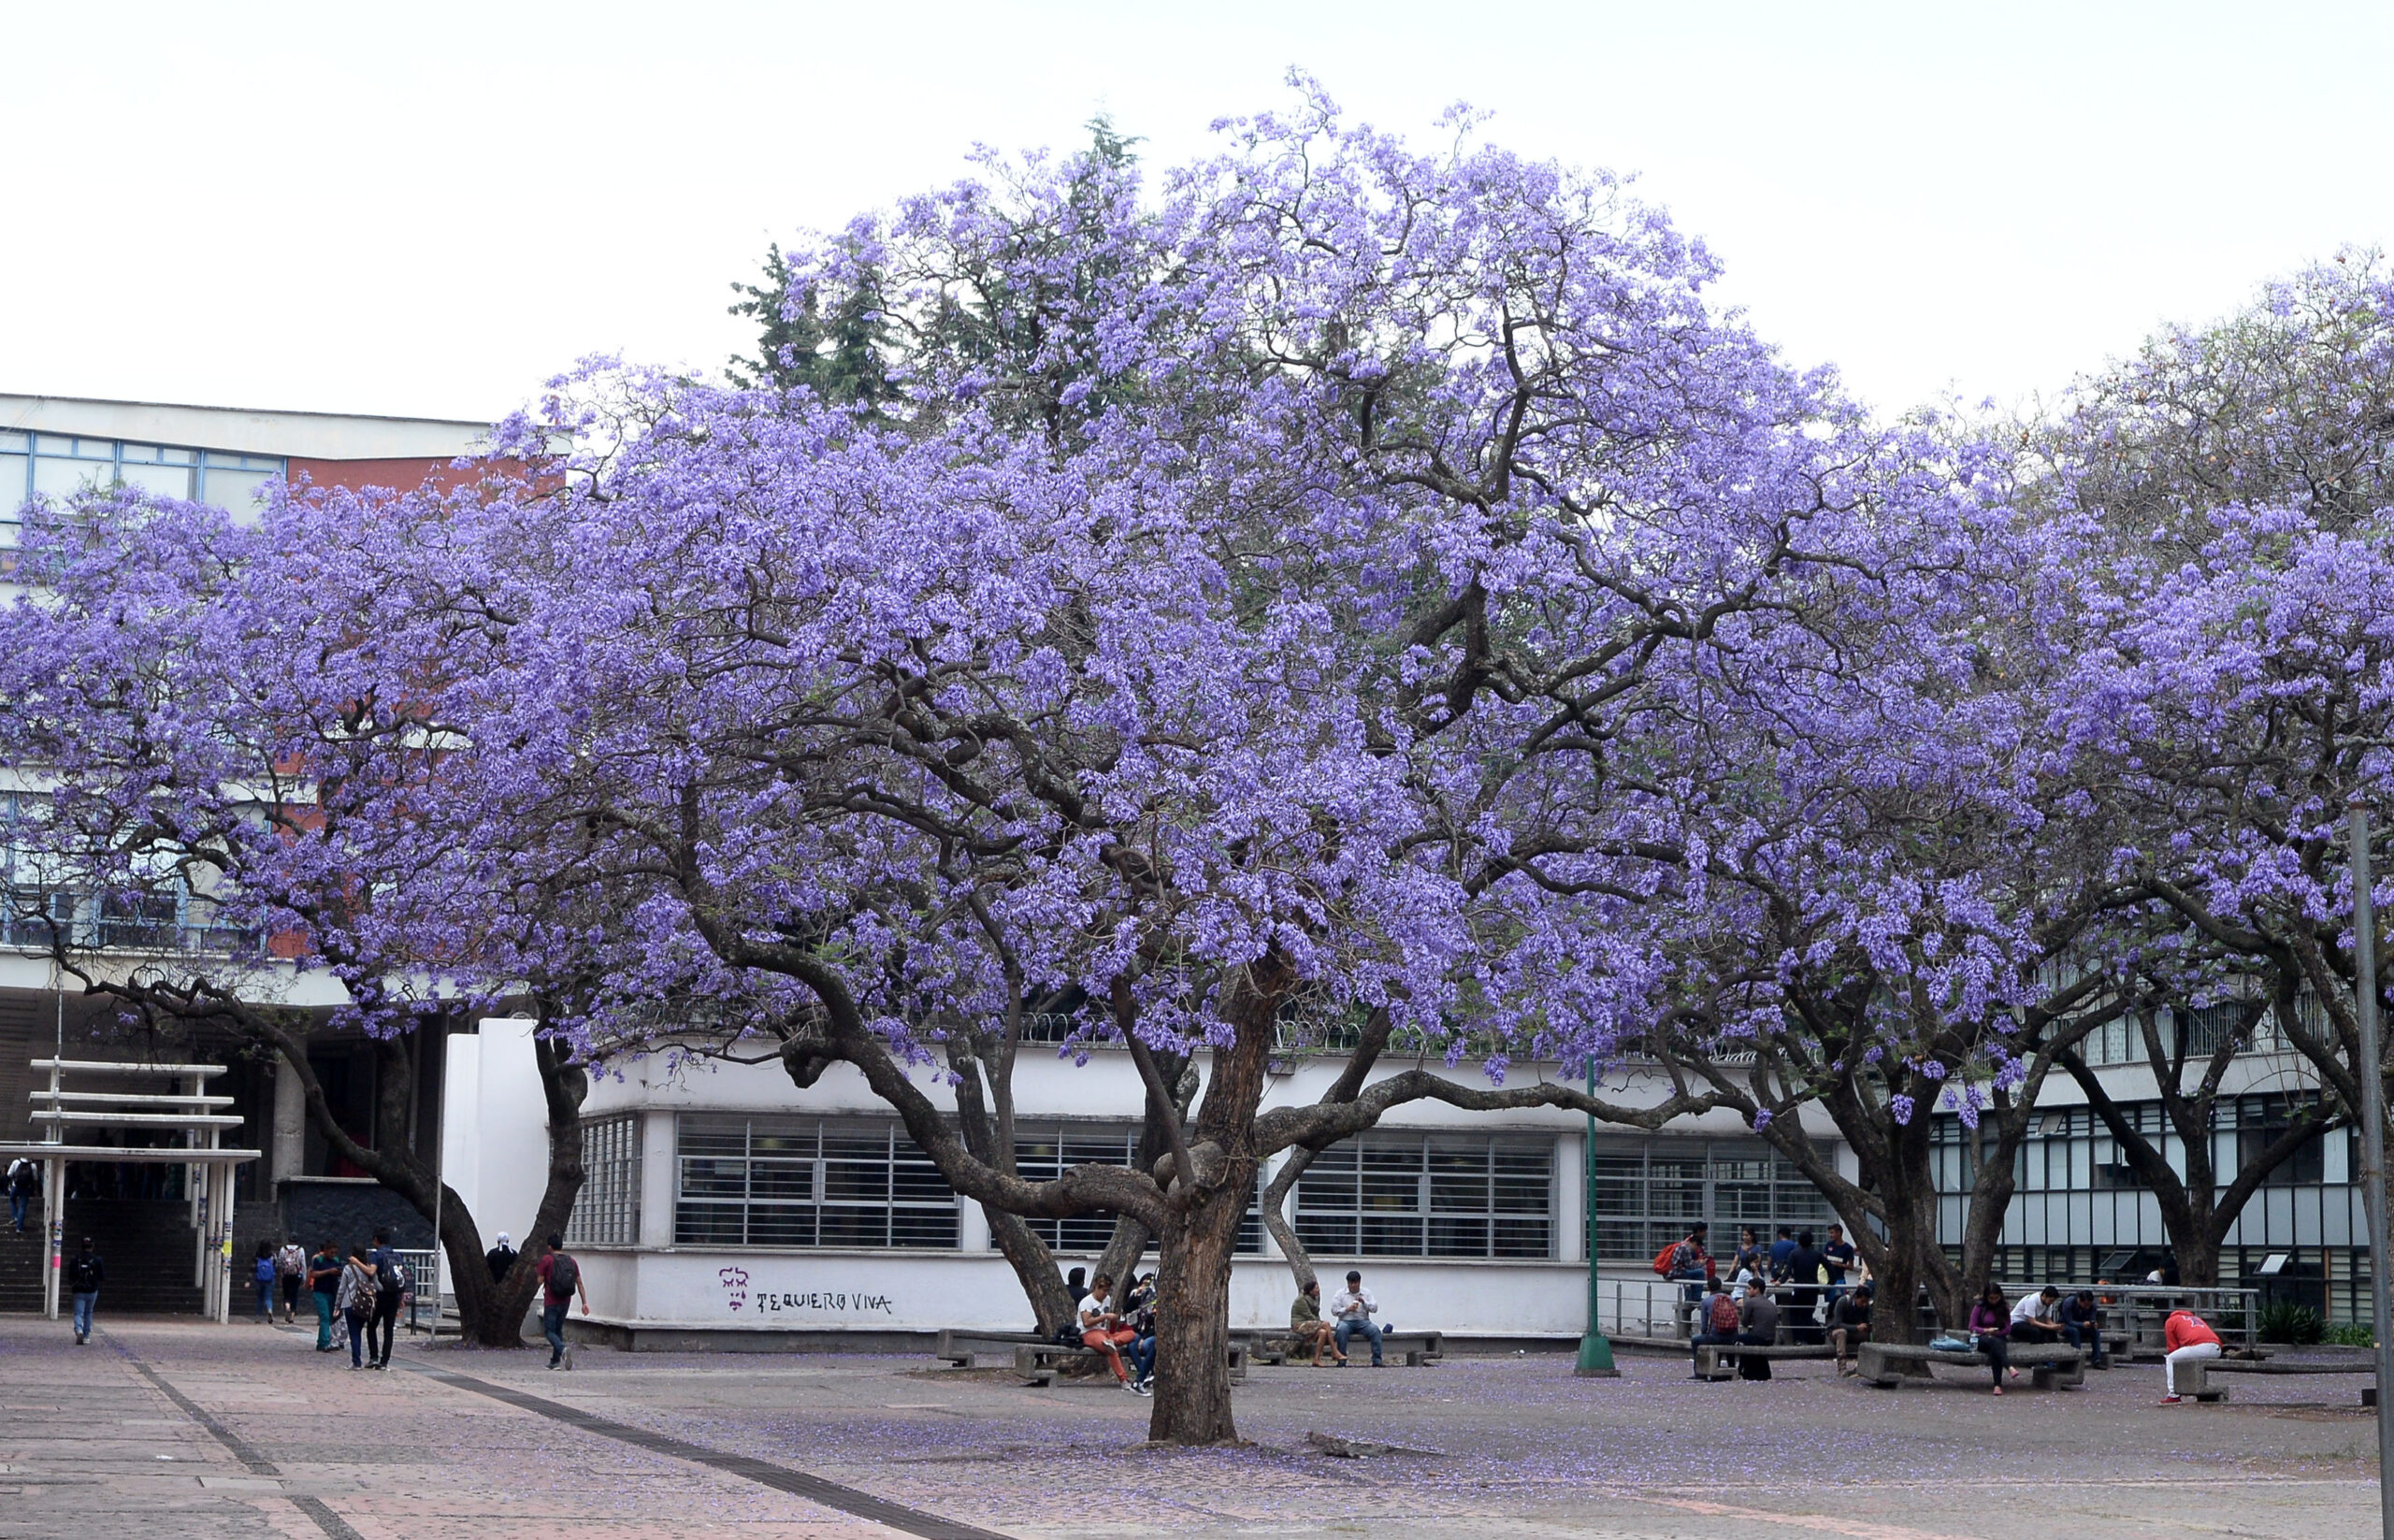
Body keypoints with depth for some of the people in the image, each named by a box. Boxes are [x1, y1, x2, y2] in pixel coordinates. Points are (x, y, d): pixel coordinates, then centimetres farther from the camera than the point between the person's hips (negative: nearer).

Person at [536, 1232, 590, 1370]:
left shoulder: (547, 1259, -7)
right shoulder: (572, 1262, 7)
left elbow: (540, 1280, -6)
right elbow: (580, 1284, 4)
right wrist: (584, 1303, 4)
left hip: (551, 1302, -5)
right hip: (565, 1302, 5)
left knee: (549, 1330, -1)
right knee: (558, 1330, 17)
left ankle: (562, 1350, -28)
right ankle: (555, 1360, 17)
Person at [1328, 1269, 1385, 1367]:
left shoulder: (1366, 1293, 16)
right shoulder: (1340, 1294, 11)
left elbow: (1375, 1308, 6)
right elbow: (1334, 1311, 3)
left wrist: (1364, 1302, -10)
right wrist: (1347, 1309, -11)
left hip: (1363, 1321, 1)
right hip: (1346, 1321, -1)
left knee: (1375, 1329, -29)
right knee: (1342, 1329, -37)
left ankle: (1377, 1360, -28)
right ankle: (1341, 1361, -33)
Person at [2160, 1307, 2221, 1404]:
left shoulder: (2170, 1321, 22)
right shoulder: (2196, 1318, 40)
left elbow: (2172, 1347, 16)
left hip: (2198, 1347, -7)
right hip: (2216, 1350, 7)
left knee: (2170, 1359, 14)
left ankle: (2173, 1395, 4)